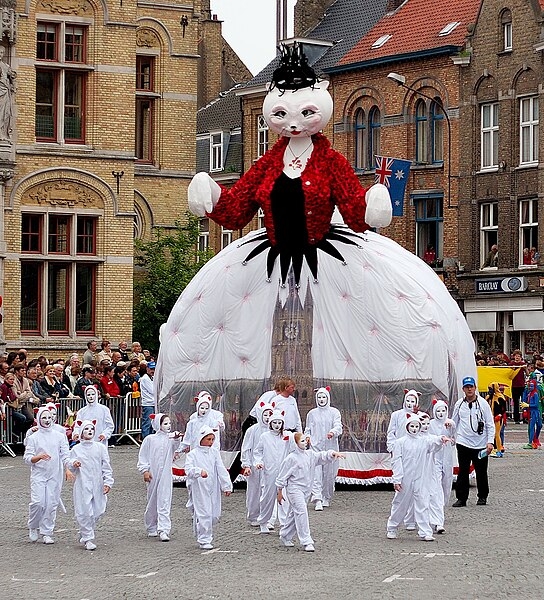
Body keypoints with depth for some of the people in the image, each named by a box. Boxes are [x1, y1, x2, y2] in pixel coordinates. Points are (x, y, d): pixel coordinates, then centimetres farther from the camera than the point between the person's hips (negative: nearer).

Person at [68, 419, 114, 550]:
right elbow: (71, 468, 6)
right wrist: (73, 464, -18)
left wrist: (108, 482, -1)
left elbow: (106, 467, 7)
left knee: (97, 511, 4)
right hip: (82, 485, -2)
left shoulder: (100, 447, 7)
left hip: (97, 485, 2)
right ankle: (88, 539, 2)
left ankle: (84, 535, 24)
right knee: (85, 512, -7)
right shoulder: (76, 449, 3)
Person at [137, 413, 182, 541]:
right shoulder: (150, 439, 1)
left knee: (164, 502, -9)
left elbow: (176, 448, -18)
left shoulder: (171, 438, 2)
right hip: (153, 475, 0)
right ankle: (151, 528, 26)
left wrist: (177, 439, -38)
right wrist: (145, 470, -5)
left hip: (166, 475, 0)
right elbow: (142, 456, 4)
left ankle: (164, 529, -13)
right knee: (152, 502, 11)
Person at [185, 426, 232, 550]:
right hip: (199, 489, -5)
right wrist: (200, 471, -37)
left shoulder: (215, 452, 9)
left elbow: (221, 470, 5)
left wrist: (227, 486, -3)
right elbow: (189, 469, -18)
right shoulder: (193, 454, -3)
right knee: (203, 514, -8)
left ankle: (204, 534, 32)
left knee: (214, 515, 7)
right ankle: (204, 540, 1)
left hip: (213, 489, 5)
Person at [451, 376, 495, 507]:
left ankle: (482, 496, 20)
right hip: (463, 443, 1)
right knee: (463, 471, -1)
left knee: (481, 472, 6)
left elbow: (490, 424, 0)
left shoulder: (483, 403, -1)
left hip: (480, 444, -1)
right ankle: (461, 498, 4)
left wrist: (490, 441, -8)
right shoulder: (459, 404, 6)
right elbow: (454, 422, 17)